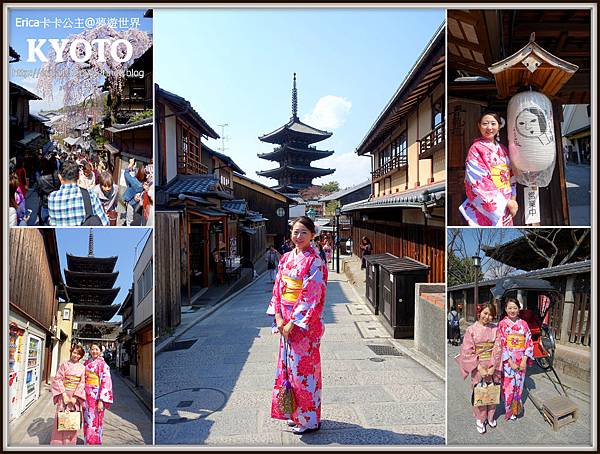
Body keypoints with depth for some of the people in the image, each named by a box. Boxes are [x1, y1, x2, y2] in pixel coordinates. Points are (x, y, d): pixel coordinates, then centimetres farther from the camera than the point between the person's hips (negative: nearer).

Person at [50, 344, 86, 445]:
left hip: (76, 396, 1)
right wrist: (64, 394, -13)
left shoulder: (82, 368, 4)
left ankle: (70, 442, 18)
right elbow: (58, 380, -5)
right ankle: (57, 442, 16)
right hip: (64, 394, -1)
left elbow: (82, 383, -2)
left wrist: (75, 397, -12)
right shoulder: (64, 365, 0)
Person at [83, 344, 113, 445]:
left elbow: (105, 383, -14)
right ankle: (87, 441, 29)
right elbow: (83, 379, 14)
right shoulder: (87, 363, 7)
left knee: (96, 420, 1)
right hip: (86, 395, 5)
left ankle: (96, 442, 16)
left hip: (96, 396, -5)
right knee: (87, 419, 13)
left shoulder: (102, 364, -11)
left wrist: (101, 400, -19)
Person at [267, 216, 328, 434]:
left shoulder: (315, 261, -13)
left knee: (303, 367, 2)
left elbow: (311, 296, -17)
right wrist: (278, 316, -2)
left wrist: (293, 322, -16)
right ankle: (294, 414, 33)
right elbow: (278, 288, 9)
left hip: (305, 322, -7)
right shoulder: (286, 258, 8)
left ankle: (309, 420, 20)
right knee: (288, 365, 15)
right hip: (286, 320, 7)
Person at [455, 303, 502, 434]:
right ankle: (480, 419, 23)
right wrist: (479, 367, -16)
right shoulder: (471, 330, -8)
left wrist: (493, 367, -14)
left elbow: (497, 349, -6)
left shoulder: (495, 329, -1)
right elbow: (468, 352, -10)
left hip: (493, 366, 2)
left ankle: (490, 416, 34)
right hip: (477, 367, -2)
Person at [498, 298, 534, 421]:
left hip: (521, 361, 3)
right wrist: (511, 362, -13)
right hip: (507, 361, -3)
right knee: (508, 386, 3)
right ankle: (509, 410, 21)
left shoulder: (523, 324, 2)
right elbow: (501, 345, -9)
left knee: (519, 385, 12)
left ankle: (516, 409, 30)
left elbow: (529, 342, 1)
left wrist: (524, 360, -8)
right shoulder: (502, 324, -6)